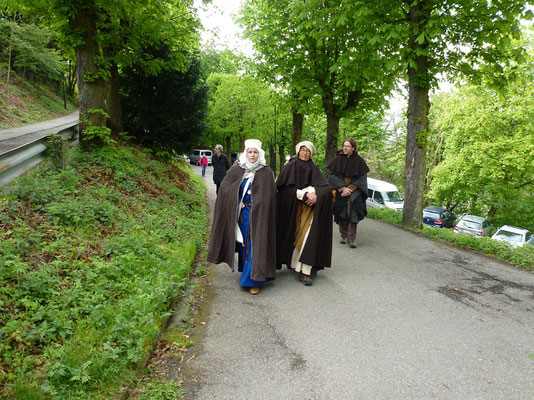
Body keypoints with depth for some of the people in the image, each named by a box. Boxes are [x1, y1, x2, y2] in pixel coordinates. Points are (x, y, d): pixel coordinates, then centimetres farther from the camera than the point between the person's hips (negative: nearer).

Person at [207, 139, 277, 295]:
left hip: (258, 215, -3)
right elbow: (224, 190, 6)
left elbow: (269, 197, -7)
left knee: (255, 244, -2)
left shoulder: (266, 172, -5)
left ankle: (254, 280, 5)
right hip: (241, 213, 3)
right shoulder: (236, 170, 2)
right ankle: (246, 269, 33)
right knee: (243, 242, 13)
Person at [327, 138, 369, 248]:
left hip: (354, 192, -1)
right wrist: (343, 188, -13)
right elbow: (332, 175, -3)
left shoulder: (359, 160, 1)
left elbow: (362, 178, 0)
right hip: (340, 193, 2)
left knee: (353, 213, -15)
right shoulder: (338, 159, 3)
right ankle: (344, 236, 15)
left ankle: (352, 238, -11)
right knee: (342, 215, 2)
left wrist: (350, 189, -11)